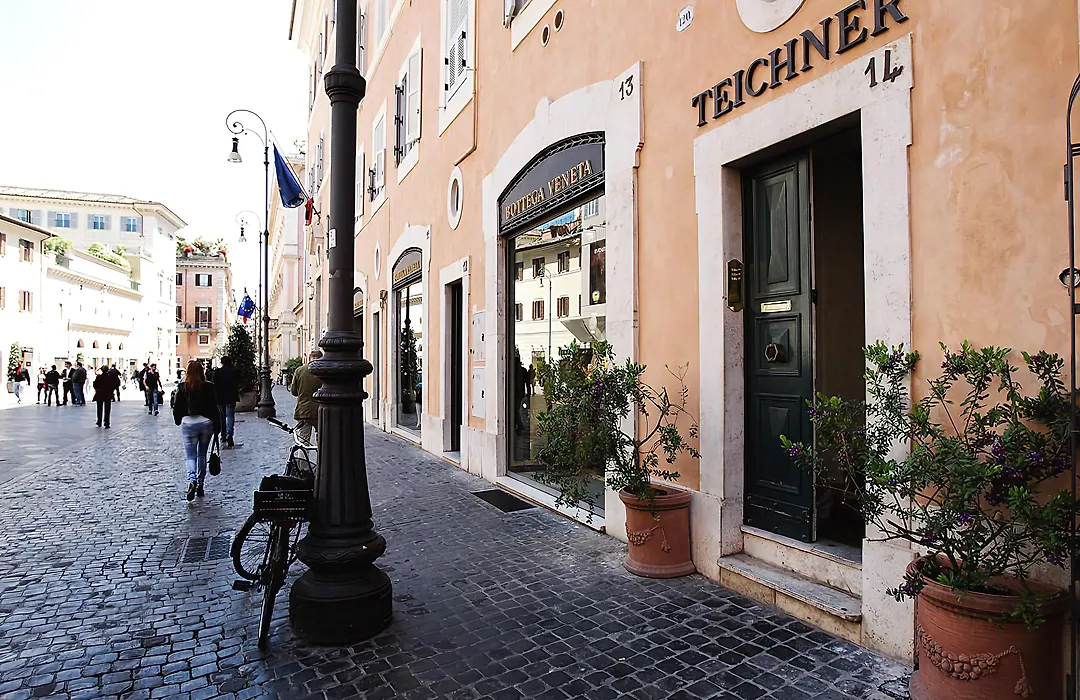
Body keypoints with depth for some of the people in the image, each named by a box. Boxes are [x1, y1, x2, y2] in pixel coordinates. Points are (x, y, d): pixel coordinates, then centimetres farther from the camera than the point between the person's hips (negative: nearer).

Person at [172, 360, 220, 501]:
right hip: (206, 423, 1)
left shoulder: (182, 388, -4)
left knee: (190, 456, 4)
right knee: (202, 455, 15)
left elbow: (177, 408, 3)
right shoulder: (209, 387, -6)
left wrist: (178, 421, 22)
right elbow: (214, 408, -5)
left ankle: (192, 480, -22)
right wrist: (217, 427, 1)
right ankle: (200, 486, 18)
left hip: (188, 423, -1)